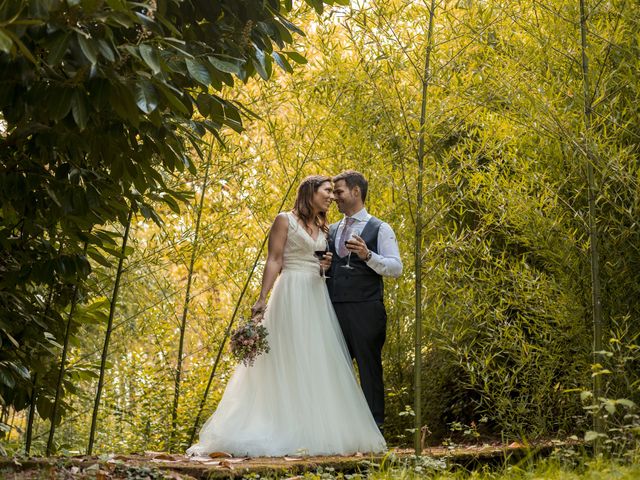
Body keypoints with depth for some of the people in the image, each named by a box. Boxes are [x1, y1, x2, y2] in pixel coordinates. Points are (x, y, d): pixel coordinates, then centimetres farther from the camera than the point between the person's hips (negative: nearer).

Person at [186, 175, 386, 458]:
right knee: (288, 361, -8)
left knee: (320, 364, 2)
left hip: (318, 298, 7)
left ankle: (317, 431, 5)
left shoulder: (323, 228, 19)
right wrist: (262, 299, -15)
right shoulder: (285, 220, 0)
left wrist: (329, 265, 2)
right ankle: (289, 432, -5)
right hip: (291, 295, -7)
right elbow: (274, 261, -7)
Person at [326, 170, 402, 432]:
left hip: (365, 311, -5)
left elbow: (396, 267, -8)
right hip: (334, 310, 5)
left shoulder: (379, 229, 2)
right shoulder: (331, 231, 18)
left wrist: (367, 255, -23)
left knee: (369, 369, -1)